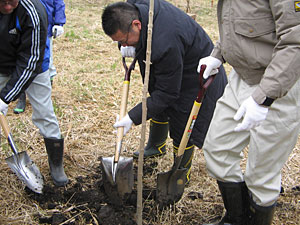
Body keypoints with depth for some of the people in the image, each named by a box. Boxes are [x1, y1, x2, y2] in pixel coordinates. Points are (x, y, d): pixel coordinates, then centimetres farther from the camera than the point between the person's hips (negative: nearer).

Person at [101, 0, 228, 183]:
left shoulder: (165, 44, -44)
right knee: (158, 111, 27)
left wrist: (133, 117, -27)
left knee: (182, 129, 2)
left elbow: (167, 93, -32)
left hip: (195, 79, -9)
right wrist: (128, 46, -16)